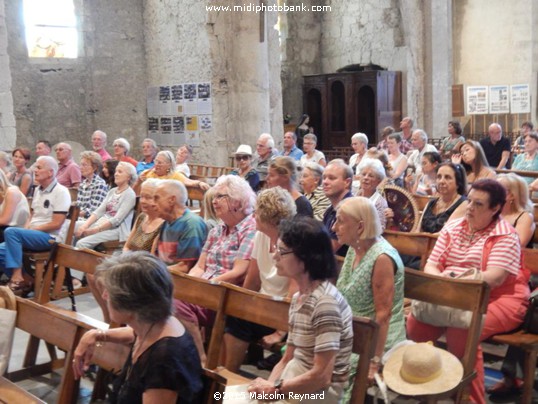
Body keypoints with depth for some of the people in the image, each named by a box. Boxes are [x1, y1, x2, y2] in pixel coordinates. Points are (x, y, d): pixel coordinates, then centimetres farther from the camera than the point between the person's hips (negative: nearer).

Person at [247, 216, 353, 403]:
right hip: (293, 385, 8)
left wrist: (275, 389, -12)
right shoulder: (298, 298, 8)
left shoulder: (325, 302, -21)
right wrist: (264, 389, -4)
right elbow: (287, 360, 11)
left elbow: (321, 376, -23)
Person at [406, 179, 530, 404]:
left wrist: (456, 279, -32)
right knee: (415, 325, -19)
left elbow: (494, 278, -20)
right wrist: (441, 280, -20)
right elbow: (431, 266, 4)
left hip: (498, 300, -5)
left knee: (461, 331, -34)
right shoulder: (451, 229, 10)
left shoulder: (506, 236, -7)